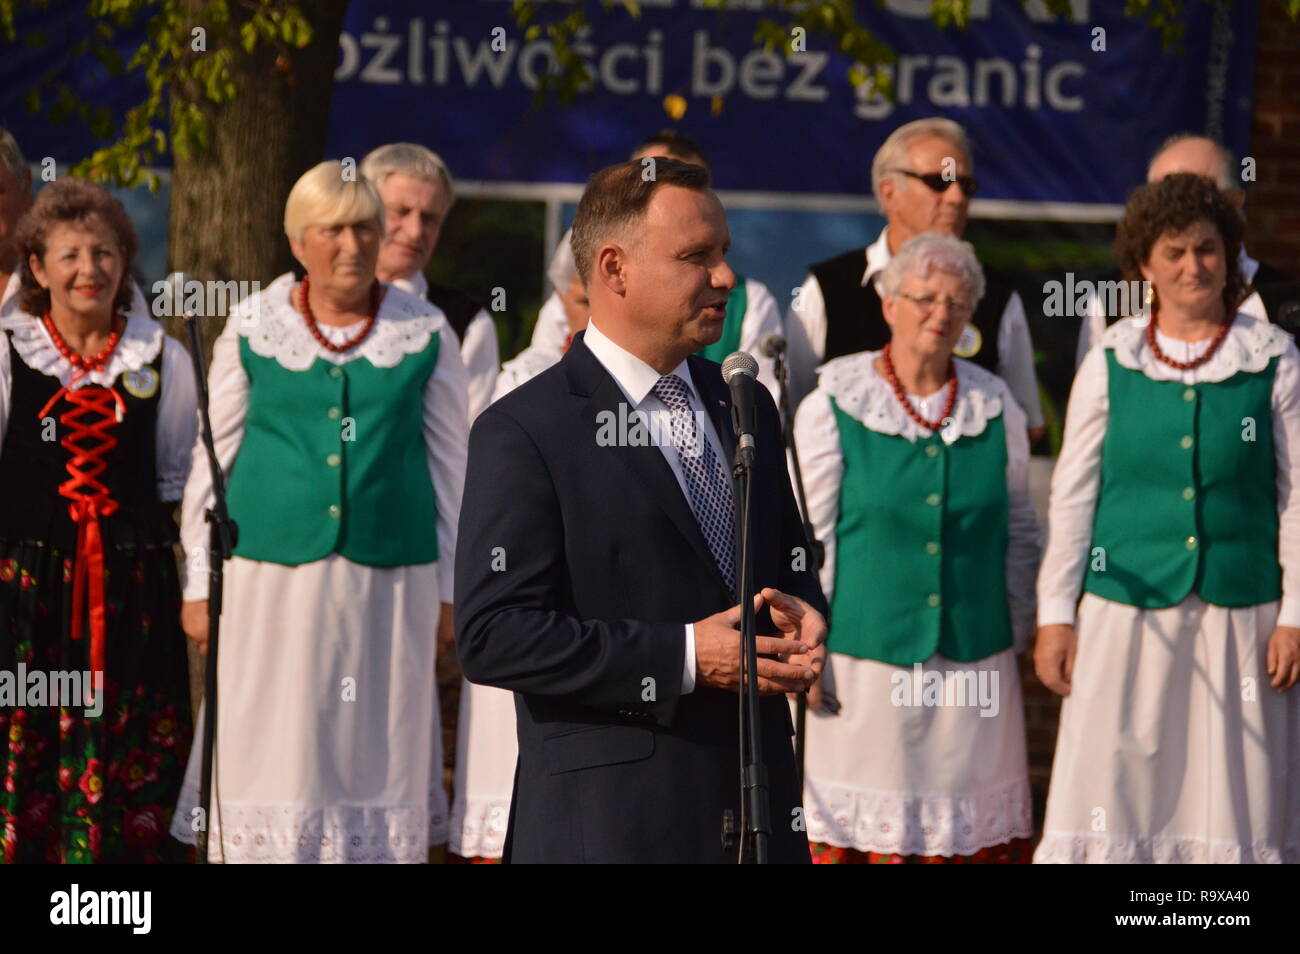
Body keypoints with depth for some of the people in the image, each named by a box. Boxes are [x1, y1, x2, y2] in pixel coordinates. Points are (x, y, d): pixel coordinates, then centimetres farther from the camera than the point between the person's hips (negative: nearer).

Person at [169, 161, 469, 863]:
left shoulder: (425, 333, 5)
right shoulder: (252, 327, 4)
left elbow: (449, 461, 10)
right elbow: (212, 459, 8)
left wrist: (449, 589, 8)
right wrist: (199, 584, 6)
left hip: (388, 574, 0)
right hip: (271, 571, 0)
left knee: (373, 748, 3)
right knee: (274, 750, 0)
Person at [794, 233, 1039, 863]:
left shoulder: (997, 410, 6)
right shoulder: (832, 409, -3)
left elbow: (1020, 533, 15)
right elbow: (808, 542, -1)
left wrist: (1019, 634, 13)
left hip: (974, 662, 3)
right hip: (867, 659, -3)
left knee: (971, 817, 4)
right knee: (862, 821, 0)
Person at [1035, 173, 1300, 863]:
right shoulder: (1111, 362, 4)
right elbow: (1071, 496, 8)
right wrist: (1055, 614, 5)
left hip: (1238, 613, 0)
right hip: (1128, 612, 1)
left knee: (1231, 800, 1)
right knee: (1113, 792, -2)